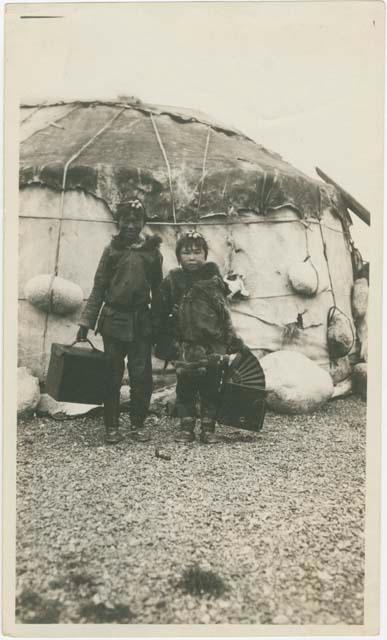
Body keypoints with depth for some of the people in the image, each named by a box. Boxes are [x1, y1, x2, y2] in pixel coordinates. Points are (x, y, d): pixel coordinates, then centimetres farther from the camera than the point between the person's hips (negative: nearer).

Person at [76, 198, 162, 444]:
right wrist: (86, 322, -2)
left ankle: (138, 423, 18)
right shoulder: (112, 250, 3)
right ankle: (112, 426, 17)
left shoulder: (153, 251, 3)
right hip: (114, 320, 0)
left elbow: (158, 290, 7)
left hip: (141, 322, 0)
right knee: (113, 375, 5)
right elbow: (99, 288, 3)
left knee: (142, 375, 3)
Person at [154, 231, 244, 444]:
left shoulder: (214, 279, 3)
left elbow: (225, 313, 6)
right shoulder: (171, 282, 1)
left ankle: (208, 428, 17)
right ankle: (186, 428, 16)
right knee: (185, 388, 5)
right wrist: (163, 345, 1)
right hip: (184, 346, 0)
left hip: (212, 345, 1)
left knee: (210, 388, 6)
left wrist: (232, 340, 4)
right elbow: (162, 315, 4)